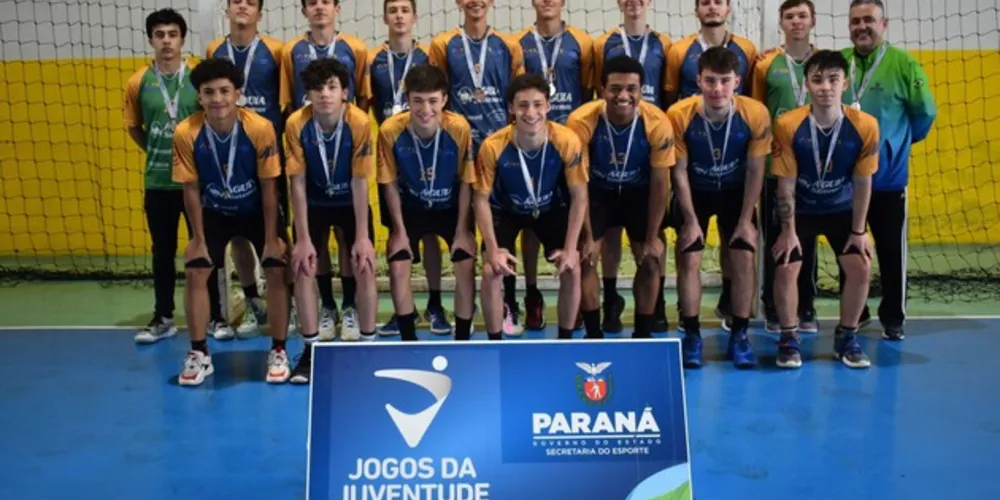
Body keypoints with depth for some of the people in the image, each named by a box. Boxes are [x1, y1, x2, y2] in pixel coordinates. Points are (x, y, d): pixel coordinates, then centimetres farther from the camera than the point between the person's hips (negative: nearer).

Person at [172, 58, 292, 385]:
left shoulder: (260, 128, -26)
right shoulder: (186, 133, -22)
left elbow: (268, 188, -17)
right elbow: (191, 190, -11)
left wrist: (271, 239, -15)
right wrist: (199, 239, -8)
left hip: (257, 210, -1)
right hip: (214, 213, 1)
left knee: (276, 270, -11)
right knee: (194, 273, -7)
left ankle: (278, 351, 6)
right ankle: (199, 354, 10)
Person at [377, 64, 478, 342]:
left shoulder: (460, 128, -26)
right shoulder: (390, 130, -25)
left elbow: (465, 182, -13)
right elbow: (390, 184, -10)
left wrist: (462, 230, -11)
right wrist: (399, 230, -8)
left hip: (451, 208, 0)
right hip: (410, 208, 1)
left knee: (466, 266, -12)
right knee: (398, 268, -11)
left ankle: (462, 340, 6)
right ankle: (409, 341, 7)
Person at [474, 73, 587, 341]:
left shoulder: (567, 142, -30)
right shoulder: (493, 146, -31)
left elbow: (579, 197, -17)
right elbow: (481, 199, -18)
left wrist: (570, 248, -19)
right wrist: (493, 250, -23)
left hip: (553, 210, 1)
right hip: (506, 211, -1)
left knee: (572, 270, -11)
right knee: (491, 272, -16)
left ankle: (565, 341, 11)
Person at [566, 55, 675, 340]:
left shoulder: (658, 123, -28)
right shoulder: (581, 121, -31)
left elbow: (660, 183, -16)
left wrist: (653, 237, -11)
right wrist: (587, 236, -16)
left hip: (639, 192, 1)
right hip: (597, 192, -1)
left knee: (651, 261, -3)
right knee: (584, 259, -9)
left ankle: (643, 335, 15)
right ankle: (594, 336, 6)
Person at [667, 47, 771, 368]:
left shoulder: (755, 115, -24)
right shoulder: (679, 115, -26)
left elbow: (755, 170, -12)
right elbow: (679, 172, -15)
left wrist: (746, 220, -11)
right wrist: (691, 220, -13)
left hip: (736, 192, 1)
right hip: (694, 193, -1)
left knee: (744, 258, -6)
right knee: (688, 259, -8)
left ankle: (739, 336, 6)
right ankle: (691, 336, 4)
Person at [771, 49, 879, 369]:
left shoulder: (865, 126, -19)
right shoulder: (788, 125, -23)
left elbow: (862, 183, -9)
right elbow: (786, 184, -15)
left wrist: (858, 231, -6)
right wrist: (788, 230, -14)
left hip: (842, 209, 2)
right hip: (800, 209, -1)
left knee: (861, 268, -9)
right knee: (786, 269, -13)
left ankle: (846, 337, 13)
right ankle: (789, 339, 8)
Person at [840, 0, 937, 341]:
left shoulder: (902, 63, -8)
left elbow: (926, 112, -1)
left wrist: (901, 141, 8)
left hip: (888, 178, -3)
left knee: (891, 252, 5)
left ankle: (893, 319, 19)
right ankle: (854, 313, 27)